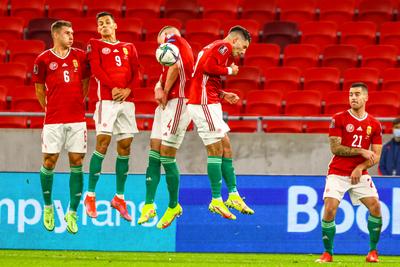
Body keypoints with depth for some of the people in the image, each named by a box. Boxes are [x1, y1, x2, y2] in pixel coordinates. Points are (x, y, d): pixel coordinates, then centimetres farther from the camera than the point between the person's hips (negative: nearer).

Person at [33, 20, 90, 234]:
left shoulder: (80, 56, 7)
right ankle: (48, 207, 20)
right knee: (49, 162, -1)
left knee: (76, 162, -1)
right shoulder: (43, 60, 1)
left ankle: (72, 213, 4)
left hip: (77, 119, 2)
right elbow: (39, 89, 11)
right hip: (53, 120, -2)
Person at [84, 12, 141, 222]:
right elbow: (96, 69, -4)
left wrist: (128, 89, -7)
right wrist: (113, 87, -15)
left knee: (125, 147, 2)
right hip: (106, 99, -4)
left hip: (127, 100, 4)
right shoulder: (95, 45, 9)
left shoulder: (128, 48, 19)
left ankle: (119, 198, 9)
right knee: (103, 143, -14)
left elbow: (136, 74, 11)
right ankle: (90, 195, -9)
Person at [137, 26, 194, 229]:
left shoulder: (173, 39, -1)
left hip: (177, 103, -9)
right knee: (154, 156, 3)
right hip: (166, 105, 9)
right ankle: (149, 205, 1)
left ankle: (174, 206, 5)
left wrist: (165, 92, -6)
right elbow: (165, 74, 18)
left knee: (167, 157, -6)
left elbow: (175, 66, -17)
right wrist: (158, 88, -4)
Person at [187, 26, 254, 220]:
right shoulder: (224, 46, -7)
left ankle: (233, 195, 13)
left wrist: (223, 95, 17)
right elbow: (208, 67, -23)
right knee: (216, 151, -8)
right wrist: (229, 70, -8)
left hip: (207, 104, 10)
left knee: (226, 148, 11)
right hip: (205, 104, -10)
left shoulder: (215, 47, 22)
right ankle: (216, 200, -5)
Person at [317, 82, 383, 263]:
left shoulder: (374, 125, 4)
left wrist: (361, 167, -13)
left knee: (375, 207, -13)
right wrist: (361, 151, -16)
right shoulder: (339, 119, -4)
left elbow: (376, 156, 4)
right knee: (329, 209, -16)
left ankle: (373, 251, 4)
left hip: (359, 174, 2)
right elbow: (335, 148, -11)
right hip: (337, 173, -2)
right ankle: (328, 253, 0)